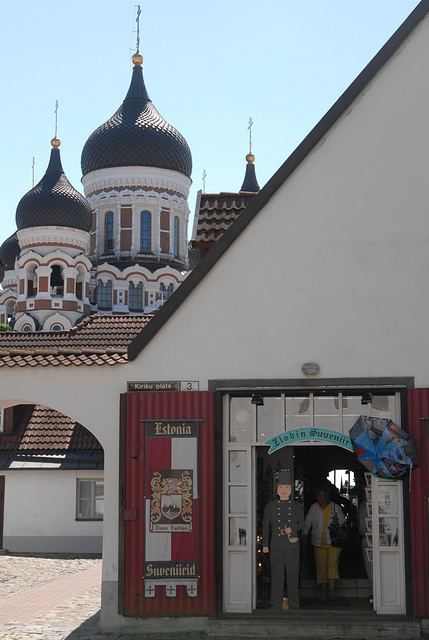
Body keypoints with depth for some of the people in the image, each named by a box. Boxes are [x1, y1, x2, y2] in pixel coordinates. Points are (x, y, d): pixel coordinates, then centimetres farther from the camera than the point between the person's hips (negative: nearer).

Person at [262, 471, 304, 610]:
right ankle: (276, 603, 4)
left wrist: (292, 529, -8)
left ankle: (294, 603, 9)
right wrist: (265, 545, 4)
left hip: (292, 545, 1)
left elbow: (301, 524, 12)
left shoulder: (297, 506, 9)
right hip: (276, 545, -1)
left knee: (293, 574, 1)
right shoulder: (270, 506, 7)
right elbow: (265, 527, 8)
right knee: (277, 575, -2)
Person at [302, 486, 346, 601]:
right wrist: (304, 534, -10)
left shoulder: (335, 507, 4)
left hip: (333, 542, -2)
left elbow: (343, 519, 13)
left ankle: (331, 590, -15)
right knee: (321, 567, 2)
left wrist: (338, 522, -10)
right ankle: (323, 592, 10)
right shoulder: (313, 508, 8)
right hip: (318, 542, 2)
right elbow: (308, 522, 4)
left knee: (332, 565, -13)